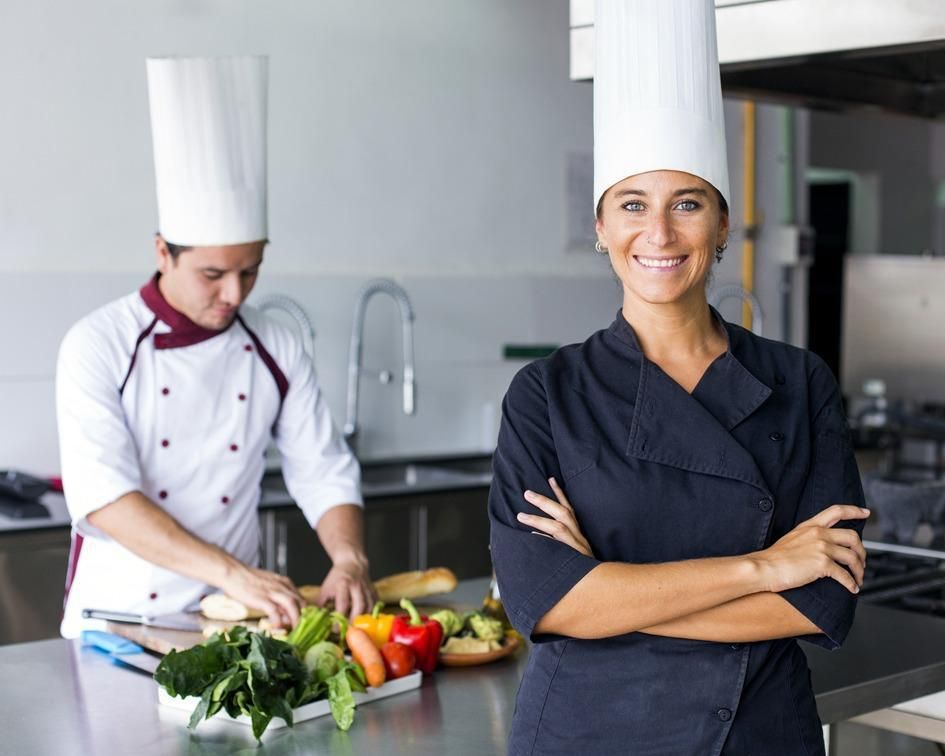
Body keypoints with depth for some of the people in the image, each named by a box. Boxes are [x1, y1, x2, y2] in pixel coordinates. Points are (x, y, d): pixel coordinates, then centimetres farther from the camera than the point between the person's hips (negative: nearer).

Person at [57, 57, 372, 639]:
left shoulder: (277, 351, 5)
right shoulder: (100, 345, -7)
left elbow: (324, 474, 9)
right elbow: (103, 496, -18)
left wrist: (350, 560, -11)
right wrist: (232, 573, -27)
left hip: (233, 626, 3)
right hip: (118, 620, -3)